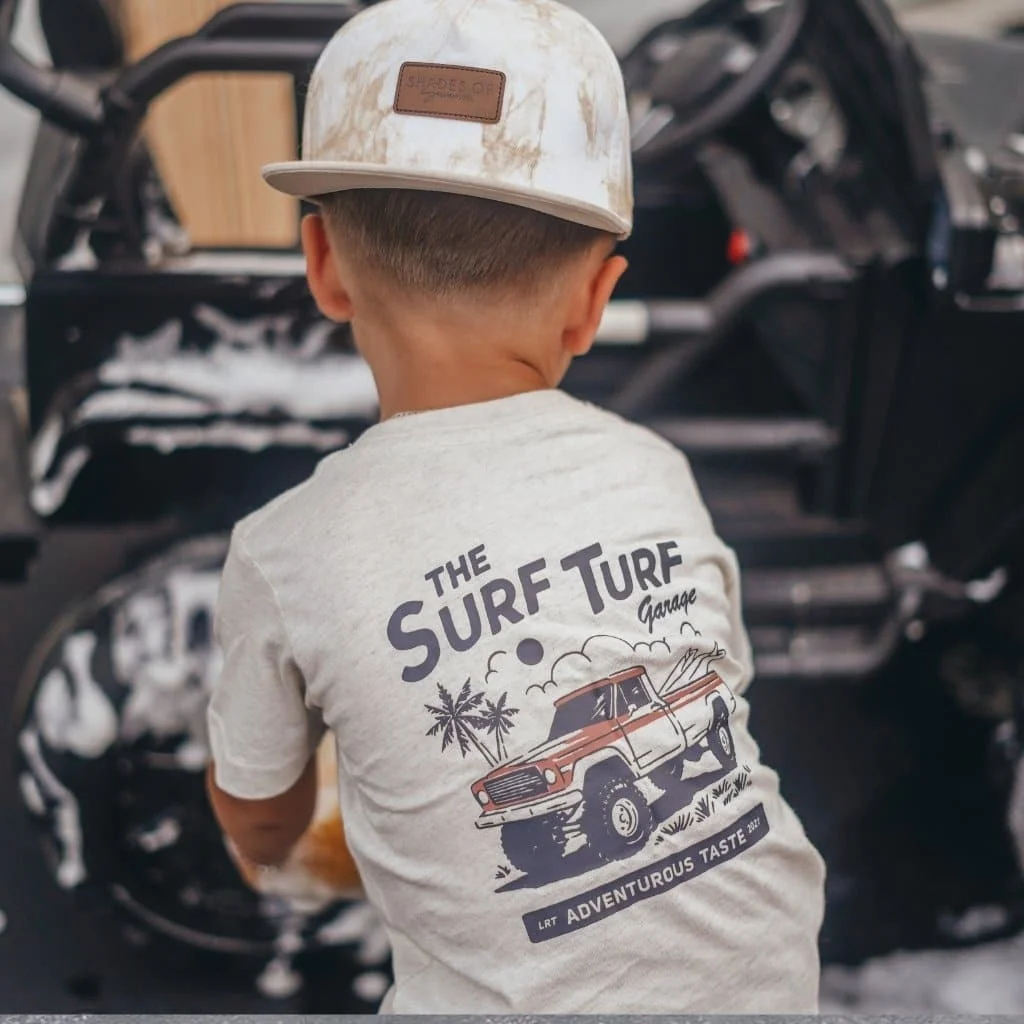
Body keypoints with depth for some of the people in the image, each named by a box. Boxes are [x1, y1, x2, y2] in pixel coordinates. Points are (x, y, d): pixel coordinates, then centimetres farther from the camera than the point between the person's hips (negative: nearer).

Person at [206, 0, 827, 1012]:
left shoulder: (286, 550, -14)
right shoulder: (655, 467, -7)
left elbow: (258, 817, 5)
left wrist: (276, 855, 29)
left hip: (523, 1000, -4)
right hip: (772, 967, 5)